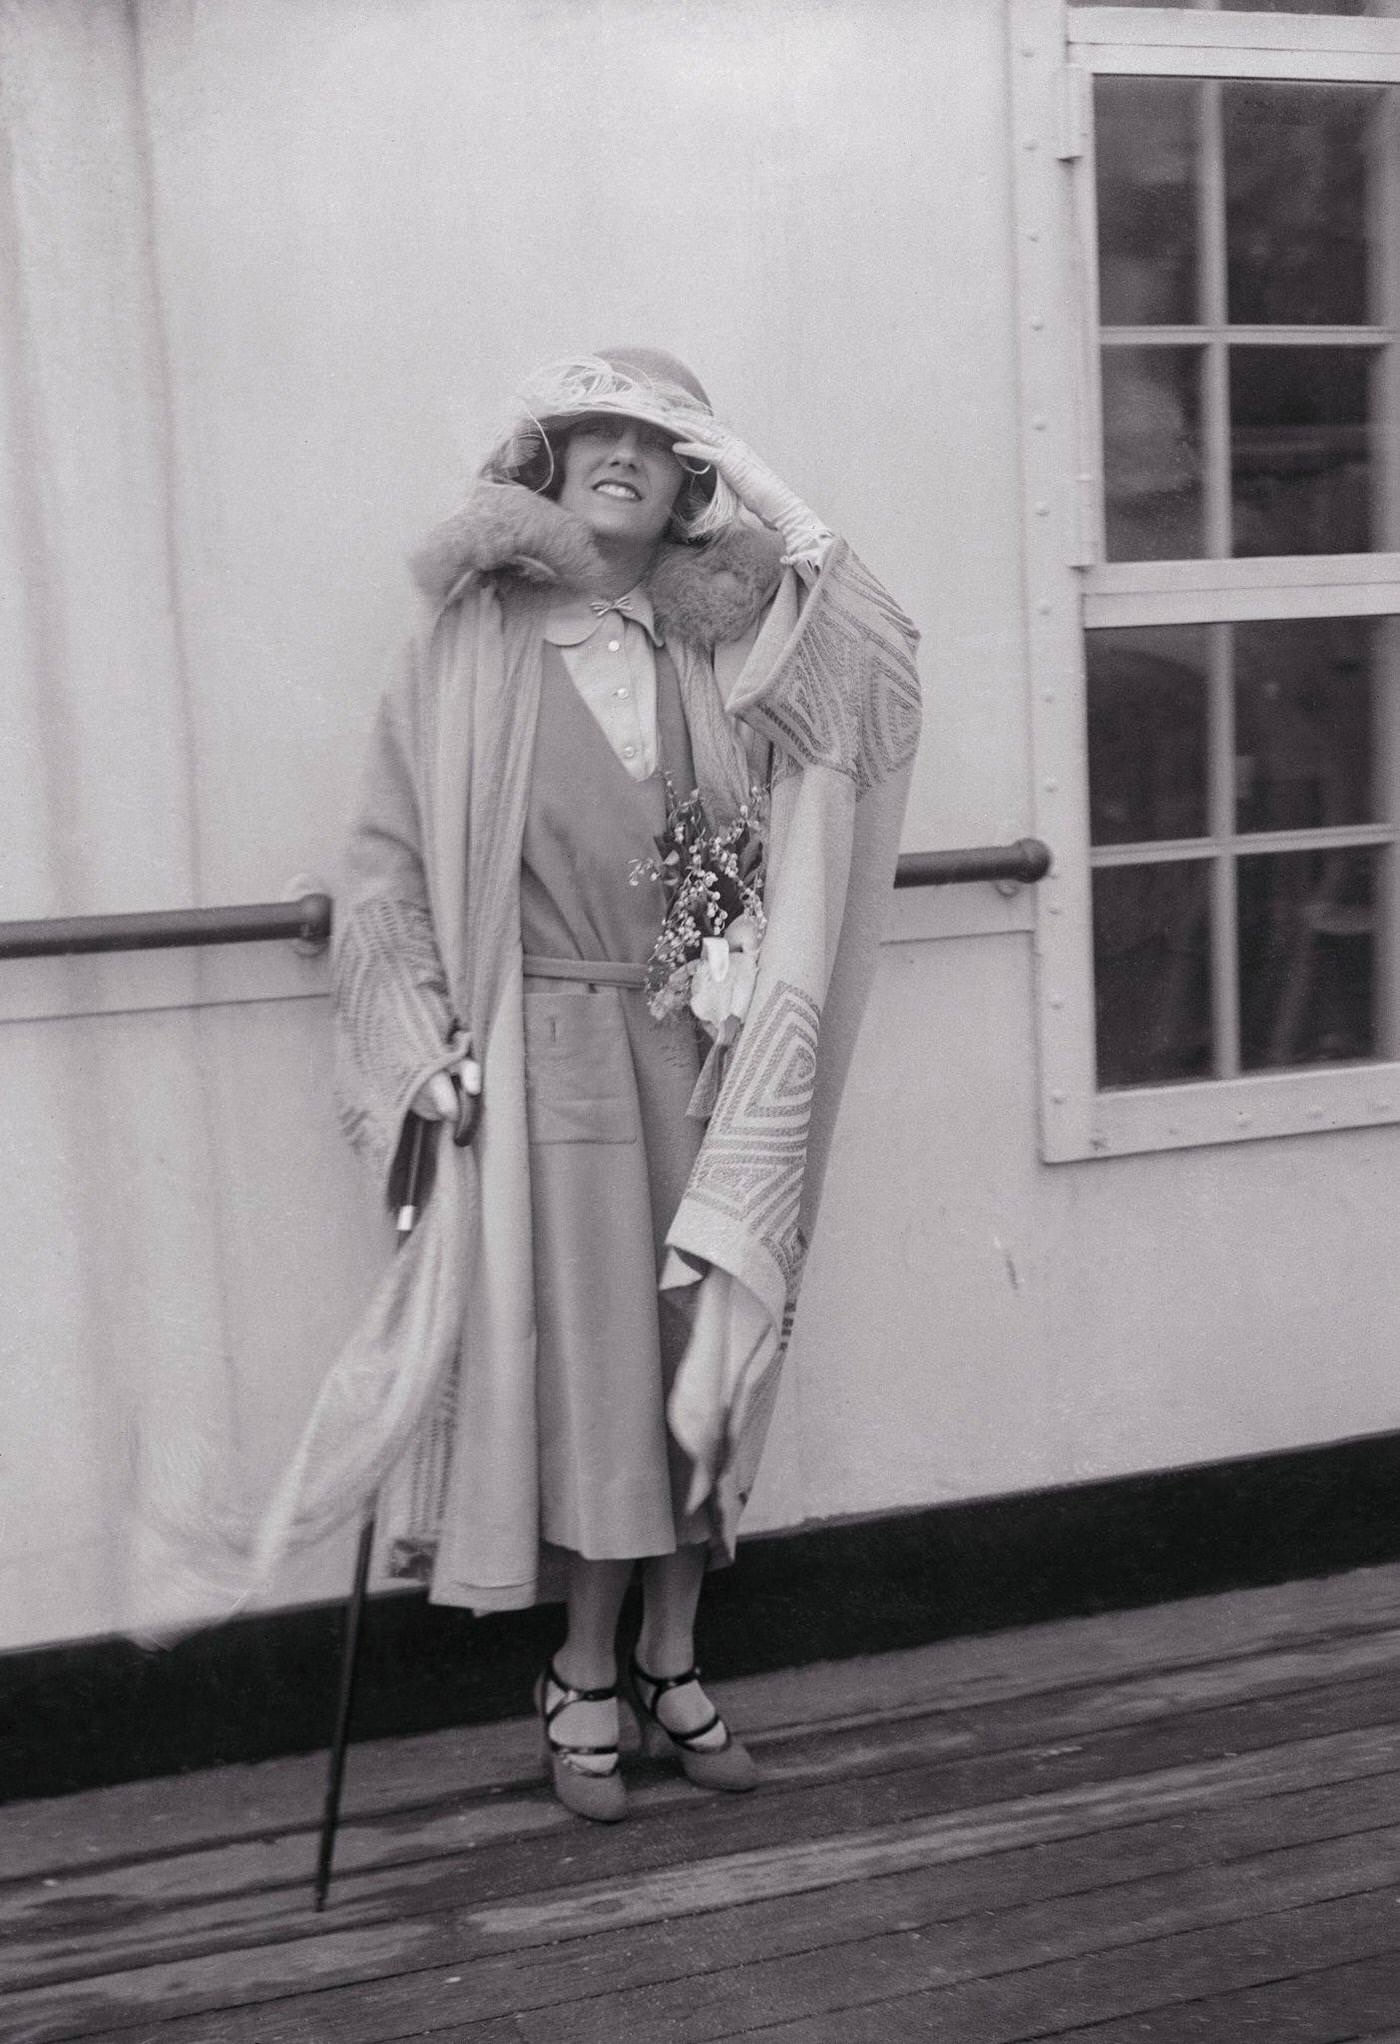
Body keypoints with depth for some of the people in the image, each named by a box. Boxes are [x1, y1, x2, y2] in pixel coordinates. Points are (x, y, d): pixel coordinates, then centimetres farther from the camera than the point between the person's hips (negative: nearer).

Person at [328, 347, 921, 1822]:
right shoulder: (473, 645, -1)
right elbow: (386, 859, -2)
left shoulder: (725, 653, 5)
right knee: (580, 1360, 3)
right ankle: (582, 1684, 19)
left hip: (702, 1053, 3)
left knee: (695, 1354, 8)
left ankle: (670, 1662, 25)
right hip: (546, 1052, -3)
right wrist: (424, 1040, -10)